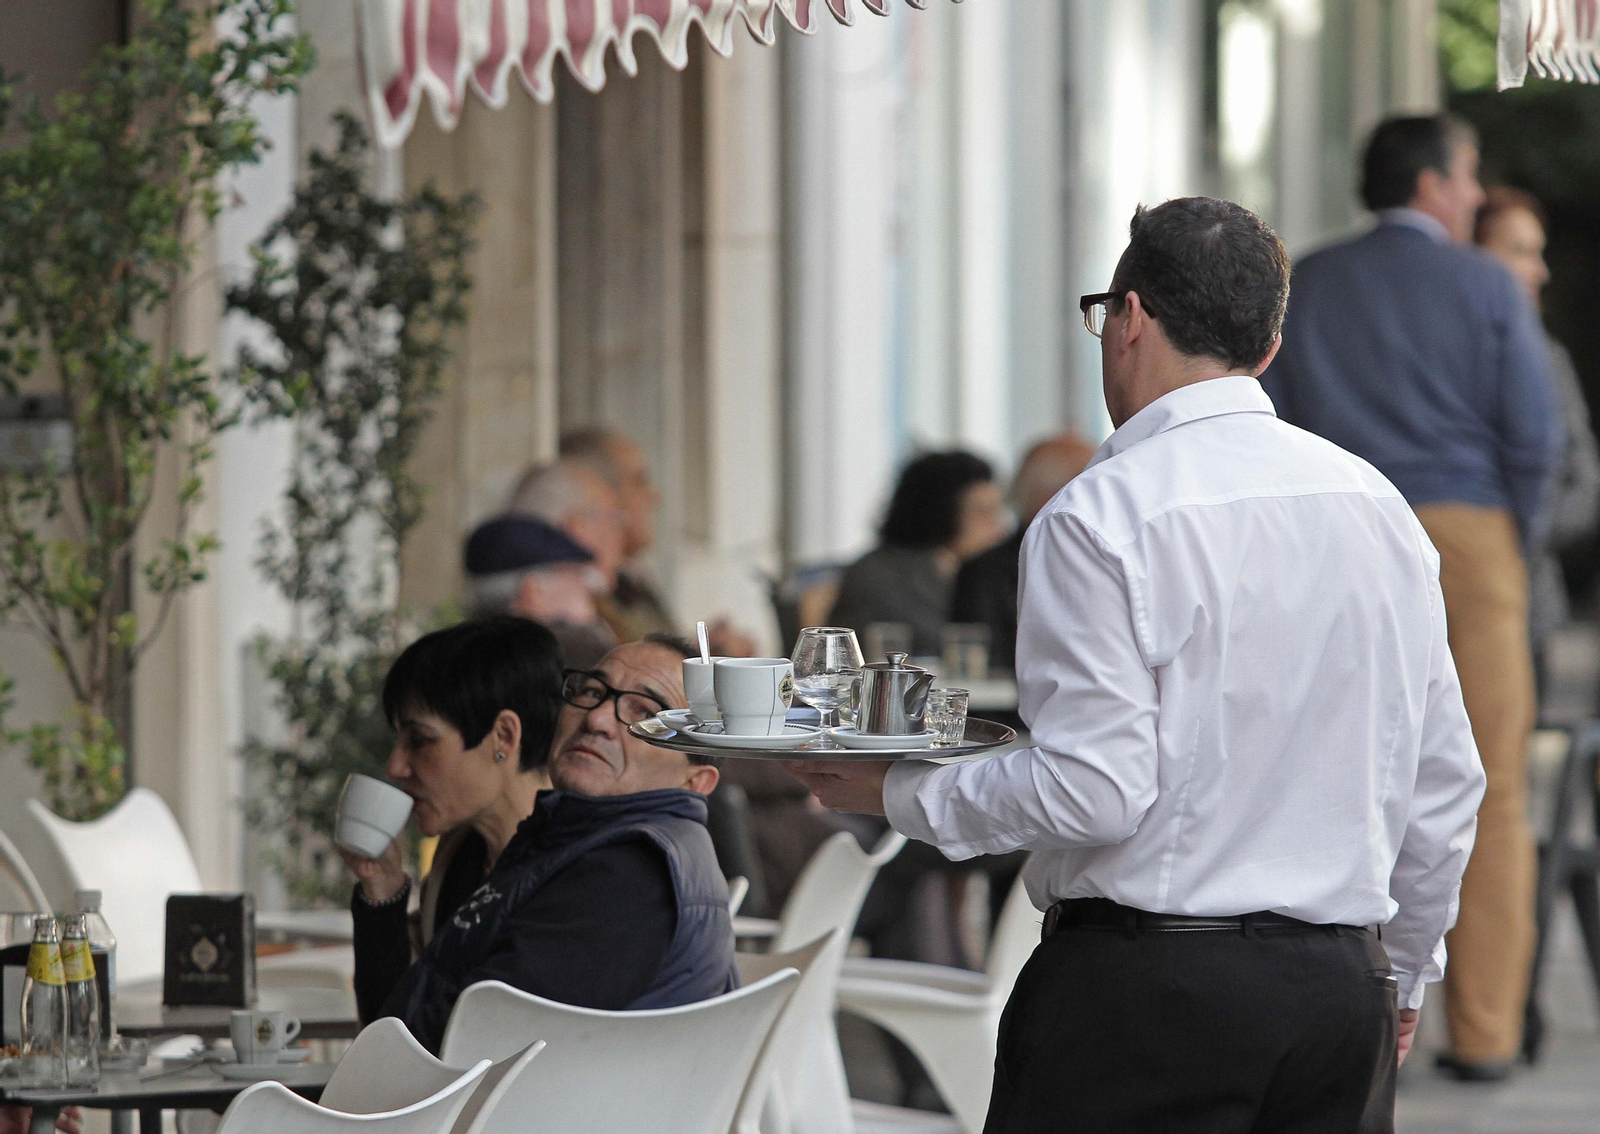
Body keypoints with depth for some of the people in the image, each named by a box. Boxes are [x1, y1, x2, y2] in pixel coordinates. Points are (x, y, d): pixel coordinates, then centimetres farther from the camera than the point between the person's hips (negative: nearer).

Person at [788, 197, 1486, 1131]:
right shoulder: (1379, 504, 9)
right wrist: (1404, 975, 25)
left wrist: (900, 795, -2)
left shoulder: (1101, 517, -10)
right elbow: (1446, 779, 13)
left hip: (1152, 983, -6)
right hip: (1343, 983, 6)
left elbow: (1091, 791, -17)